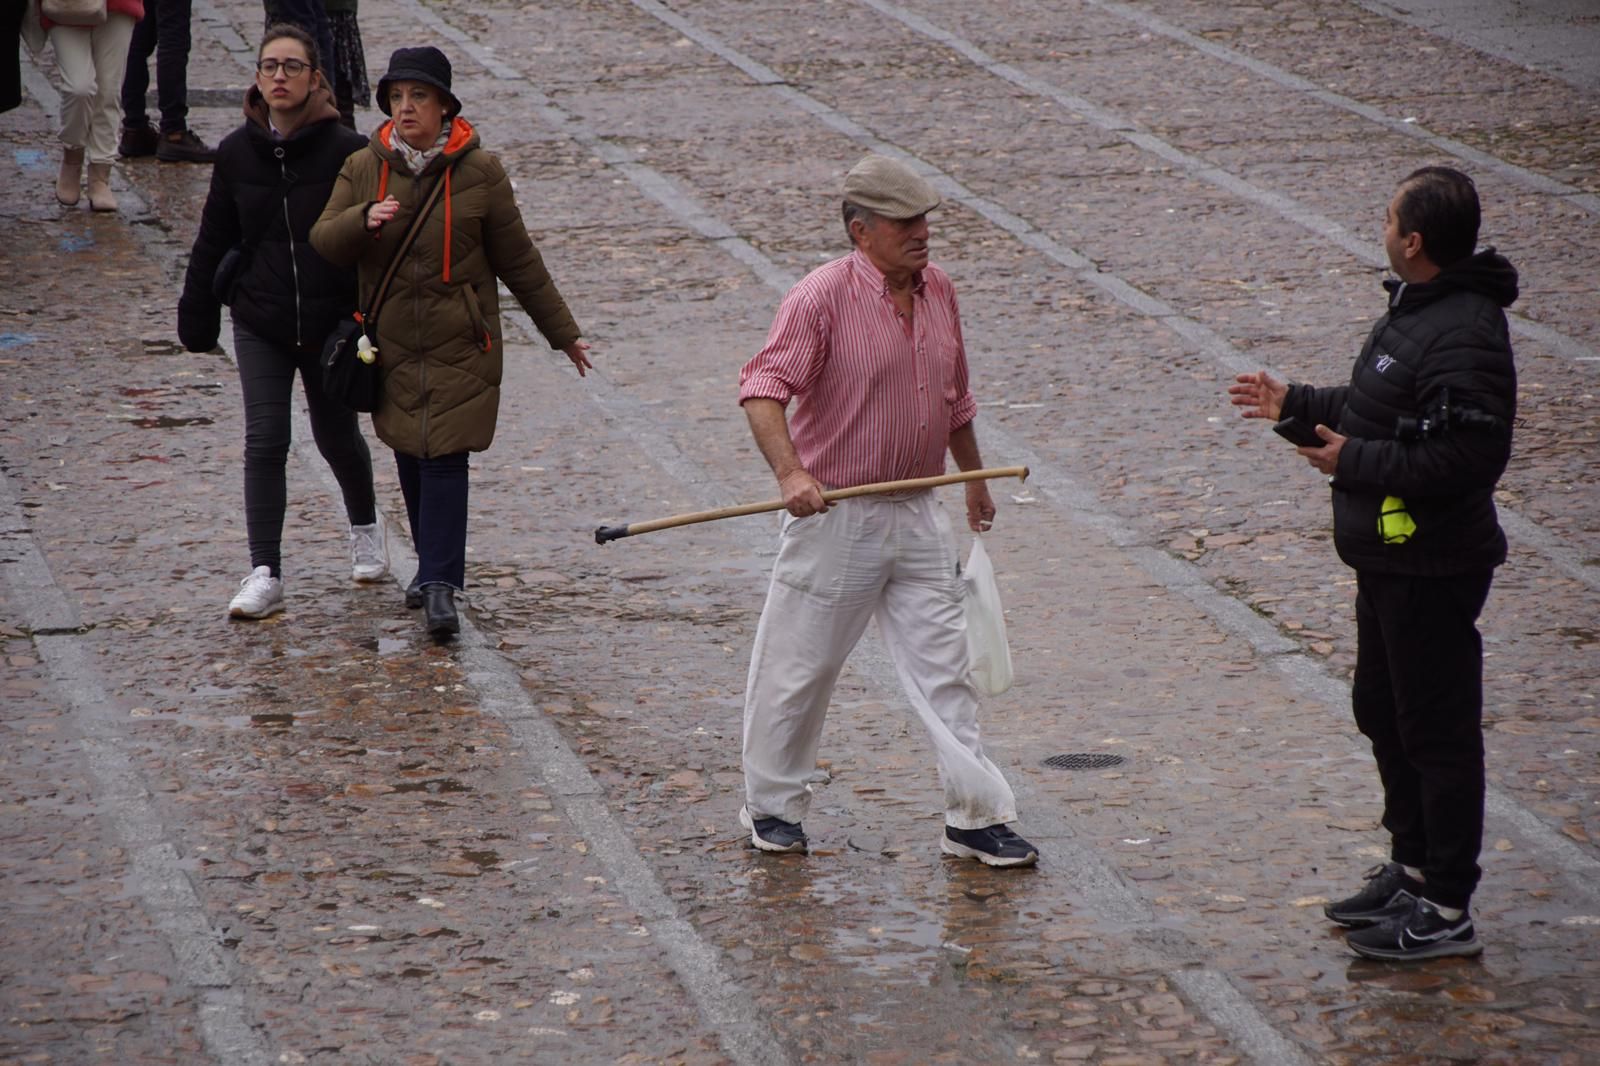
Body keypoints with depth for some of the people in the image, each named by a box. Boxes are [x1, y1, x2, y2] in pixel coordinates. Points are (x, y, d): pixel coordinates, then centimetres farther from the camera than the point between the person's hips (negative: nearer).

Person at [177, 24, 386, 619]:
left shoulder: (345, 151, -9)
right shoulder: (236, 154, 1)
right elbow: (213, 243, 8)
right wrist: (197, 320, 9)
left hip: (331, 322, -2)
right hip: (260, 324, 2)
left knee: (336, 435, 15)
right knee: (265, 442, -8)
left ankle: (365, 525, 44)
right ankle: (264, 576, -8)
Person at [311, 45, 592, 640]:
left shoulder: (479, 173, -3)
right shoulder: (364, 169, 2)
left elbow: (517, 259, 4)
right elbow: (324, 240, -4)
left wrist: (563, 333, 8)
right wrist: (365, 220, -27)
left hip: (459, 344, -3)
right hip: (392, 343, 3)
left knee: (444, 458, -10)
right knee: (410, 458, 8)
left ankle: (439, 587, -12)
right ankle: (434, 567, 26)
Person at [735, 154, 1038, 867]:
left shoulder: (938, 290, 6)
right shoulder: (823, 297, -15)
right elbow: (763, 388, -26)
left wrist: (974, 479, 29)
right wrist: (790, 472, -41)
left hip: (918, 513, 6)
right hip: (834, 515, -5)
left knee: (945, 667, 5)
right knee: (798, 669, 7)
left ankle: (975, 819, 10)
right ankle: (772, 808, 24)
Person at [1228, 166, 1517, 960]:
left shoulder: (1463, 337, -25)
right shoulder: (1415, 308, 8)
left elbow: (1467, 456, -30)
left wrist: (1354, 461, -23)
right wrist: (1296, 405, 17)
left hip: (1432, 567, -11)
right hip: (1389, 558, 11)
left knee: (1437, 731, -1)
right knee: (1383, 713, 21)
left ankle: (1446, 910, 8)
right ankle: (1412, 868, 36)